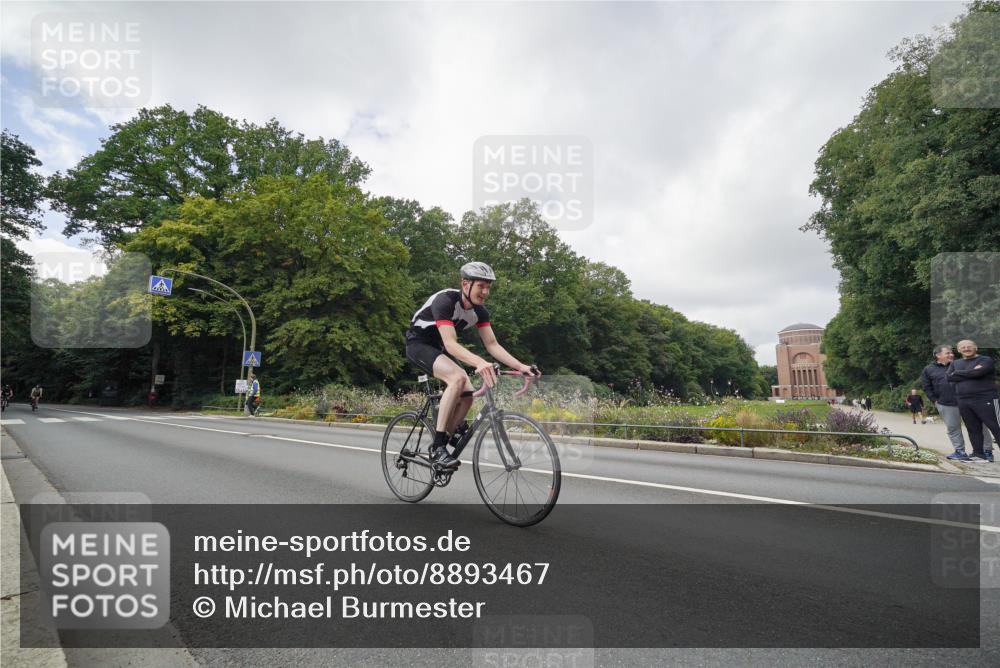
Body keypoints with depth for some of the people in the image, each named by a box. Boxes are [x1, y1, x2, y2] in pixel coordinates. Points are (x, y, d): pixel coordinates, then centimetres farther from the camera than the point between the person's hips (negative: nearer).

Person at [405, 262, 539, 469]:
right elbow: (450, 343, -40)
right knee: (458, 377, -32)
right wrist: (479, 363, -56)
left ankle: (446, 440, 14)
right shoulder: (445, 300, -30)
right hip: (419, 343, -8)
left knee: (466, 397, -7)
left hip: (439, 347, 8)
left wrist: (521, 366, -21)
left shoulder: (479, 311, -8)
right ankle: (437, 447, -27)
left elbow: (492, 345, -8)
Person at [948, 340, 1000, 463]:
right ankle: (979, 455, 13)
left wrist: (958, 373, -4)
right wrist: (971, 374, -8)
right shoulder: (955, 363, 17)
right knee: (973, 430, 7)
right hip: (964, 402, 5)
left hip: (985, 400, -5)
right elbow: (950, 377, 0)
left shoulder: (986, 360, 1)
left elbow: (978, 372, -18)